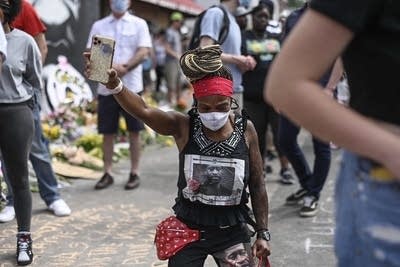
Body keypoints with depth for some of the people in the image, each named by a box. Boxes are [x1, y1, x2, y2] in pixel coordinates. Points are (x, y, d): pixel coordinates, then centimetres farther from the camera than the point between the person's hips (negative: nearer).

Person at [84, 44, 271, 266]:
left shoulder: (245, 130, -7)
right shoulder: (183, 127, -11)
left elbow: (257, 186, 1)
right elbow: (143, 111, -30)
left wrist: (263, 233, 1)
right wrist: (113, 84, -47)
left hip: (232, 232, 1)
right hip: (188, 230, -1)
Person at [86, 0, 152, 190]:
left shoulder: (139, 24, 4)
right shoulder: (99, 26, 9)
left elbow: (143, 52, -6)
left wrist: (124, 68, -18)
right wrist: (111, 67, -14)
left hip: (131, 86, -2)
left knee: (134, 131, 2)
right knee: (107, 132, 5)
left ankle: (134, 173, 11)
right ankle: (107, 174, 14)